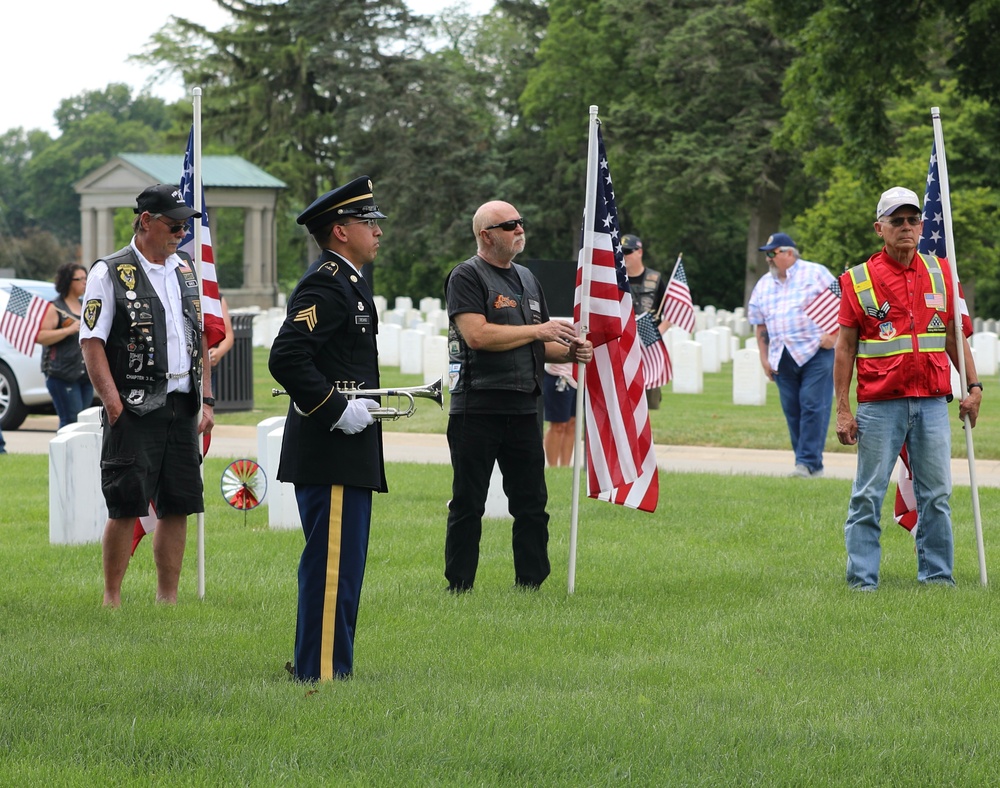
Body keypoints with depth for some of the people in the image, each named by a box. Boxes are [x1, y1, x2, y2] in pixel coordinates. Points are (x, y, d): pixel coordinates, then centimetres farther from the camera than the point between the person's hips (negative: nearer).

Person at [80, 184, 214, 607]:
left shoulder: (185, 272, 16)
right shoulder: (110, 273, -4)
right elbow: (92, 343, -8)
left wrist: (206, 400, 13)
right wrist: (113, 404, -16)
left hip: (181, 408, 6)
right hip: (135, 410, -6)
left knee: (177, 507, 6)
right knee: (125, 507, -7)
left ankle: (168, 599, 13)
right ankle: (112, 599, 2)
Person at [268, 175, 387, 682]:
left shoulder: (346, 282, 19)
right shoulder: (325, 284, -15)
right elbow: (286, 357, -25)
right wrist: (337, 410, -21)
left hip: (348, 454, 11)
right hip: (331, 453, -11)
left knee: (339, 564, 15)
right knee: (333, 565, -8)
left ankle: (317, 666, 22)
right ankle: (321, 673, -5)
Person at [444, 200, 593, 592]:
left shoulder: (526, 279, 19)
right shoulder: (466, 277, -5)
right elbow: (477, 335, -19)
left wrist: (568, 352, 4)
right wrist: (540, 330, -13)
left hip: (523, 409, 7)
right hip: (477, 409, -7)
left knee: (532, 505, 5)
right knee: (468, 506, -1)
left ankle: (531, 585, 11)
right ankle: (458, 589, 4)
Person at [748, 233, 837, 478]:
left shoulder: (815, 274, 2)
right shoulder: (763, 284, 17)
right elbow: (760, 325, 19)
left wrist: (833, 335, -12)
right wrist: (764, 358, 13)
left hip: (816, 350, -5)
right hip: (783, 359, 5)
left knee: (813, 405, -10)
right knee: (792, 410, 3)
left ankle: (809, 462, -10)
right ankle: (804, 462, 9)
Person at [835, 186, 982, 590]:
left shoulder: (940, 273, 11)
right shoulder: (858, 280, 1)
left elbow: (954, 335, 16)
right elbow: (845, 348, 2)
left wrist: (973, 387, 8)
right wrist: (843, 411, -3)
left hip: (932, 402, 3)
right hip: (880, 405, -3)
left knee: (936, 496, 5)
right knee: (868, 496, -2)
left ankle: (937, 576, 13)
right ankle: (862, 580, 3)